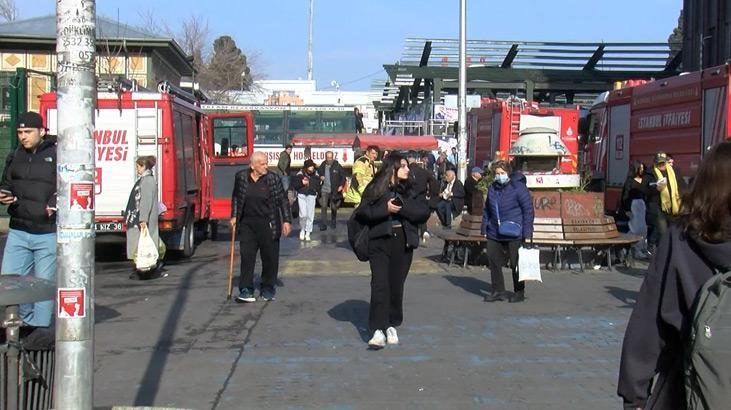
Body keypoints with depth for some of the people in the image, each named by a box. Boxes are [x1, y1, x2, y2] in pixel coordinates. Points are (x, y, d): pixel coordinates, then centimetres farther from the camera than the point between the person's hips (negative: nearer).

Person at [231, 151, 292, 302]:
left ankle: (267, 289, 19)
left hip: (268, 225, -1)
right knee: (247, 256, -1)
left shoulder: (273, 179, -5)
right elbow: (236, 197, 14)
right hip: (247, 223, 1)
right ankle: (246, 290, 4)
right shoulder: (241, 177, 1)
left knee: (270, 257, 5)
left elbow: (283, 201, -1)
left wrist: (286, 221, -6)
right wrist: (234, 216, 11)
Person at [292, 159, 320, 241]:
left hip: (311, 196, 2)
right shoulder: (300, 174, -5)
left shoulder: (316, 175, 3)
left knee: (310, 215, 0)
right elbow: (294, 185, -1)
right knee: (303, 214, -10)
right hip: (301, 195, -2)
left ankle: (307, 233, 13)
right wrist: (301, 183, -17)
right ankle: (302, 230, 16)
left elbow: (318, 186, 12)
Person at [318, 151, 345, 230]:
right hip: (324, 190, 1)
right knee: (323, 207, -7)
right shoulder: (322, 166, 3)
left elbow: (343, 176, 1)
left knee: (334, 207, 9)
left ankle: (333, 223, 30)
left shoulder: (337, 166, -4)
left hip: (334, 190, -1)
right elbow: (318, 173, 18)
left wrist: (341, 185, -8)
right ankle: (323, 225, -4)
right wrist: (320, 177, -4)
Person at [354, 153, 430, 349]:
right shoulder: (375, 188, 0)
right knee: (380, 284, -11)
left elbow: (424, 213, 1)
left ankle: (392, 325, 22)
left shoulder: (408, 190, 10)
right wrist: (385, 209, -16)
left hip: (403, 243, 3)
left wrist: (402, 208, -12)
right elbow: (362, 213, -7)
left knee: (396, 285, 8)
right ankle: (378, 330, -13)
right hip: (380, 242, -3)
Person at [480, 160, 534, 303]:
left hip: (514, 235, -6)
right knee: (494, 262, 7)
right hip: (494, 235, 6)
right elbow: (486, 210, 20)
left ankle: (519, 292, 16)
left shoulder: (518, 187, -9)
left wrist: (527, 232, -13)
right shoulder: (492, 188, 10)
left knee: (516, 264, 3)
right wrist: (484, 229, 15)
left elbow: (528, 210, -9)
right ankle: (498, 291, 19)